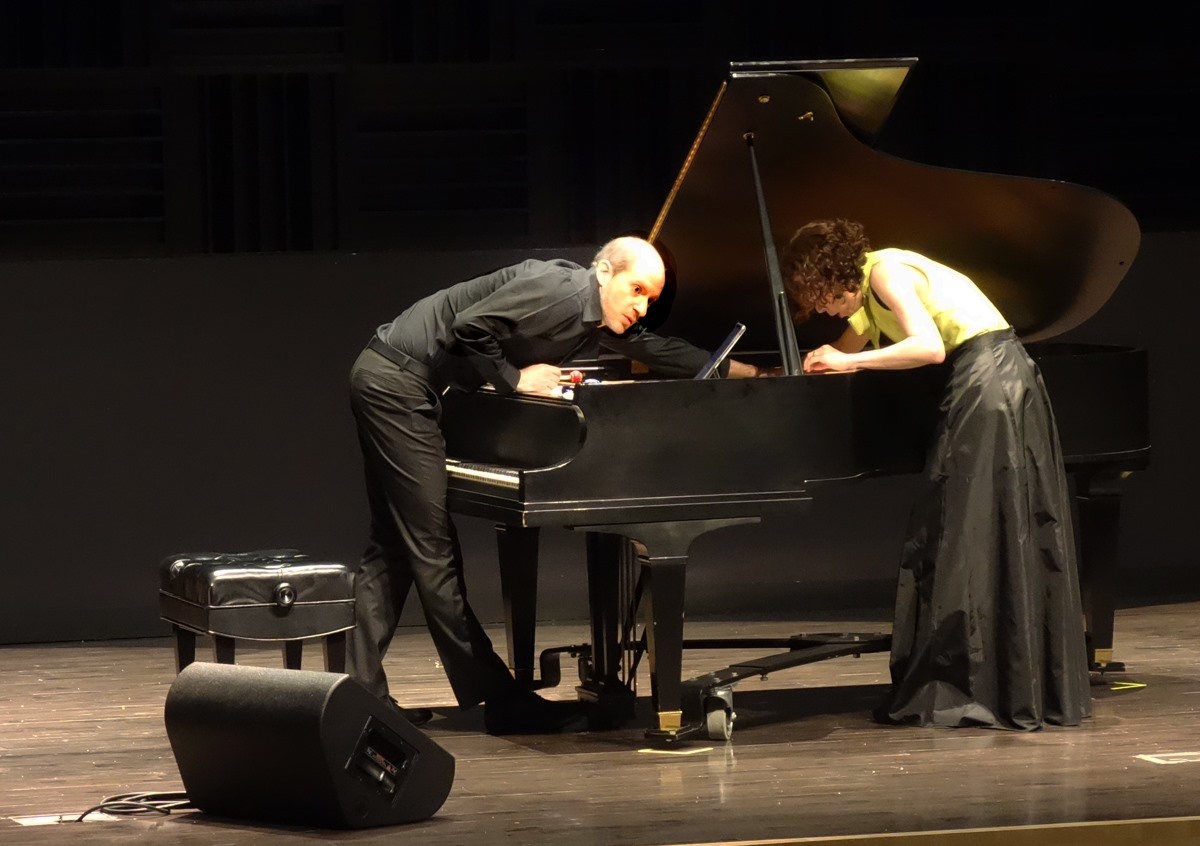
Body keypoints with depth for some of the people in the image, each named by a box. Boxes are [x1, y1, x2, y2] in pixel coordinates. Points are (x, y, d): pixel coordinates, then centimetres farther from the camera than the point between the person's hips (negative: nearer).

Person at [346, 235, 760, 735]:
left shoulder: (600, 324, 10)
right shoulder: (561, 291, -18)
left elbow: (660, 353, 22)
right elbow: (469, 327, -24)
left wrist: (743, 372, 24)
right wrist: (516, 379, -13)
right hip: (397, 381, -10)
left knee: (394, 547, 12)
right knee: (434, 550, -5)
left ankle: (362, 692, 14)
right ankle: (499, 700, -5)